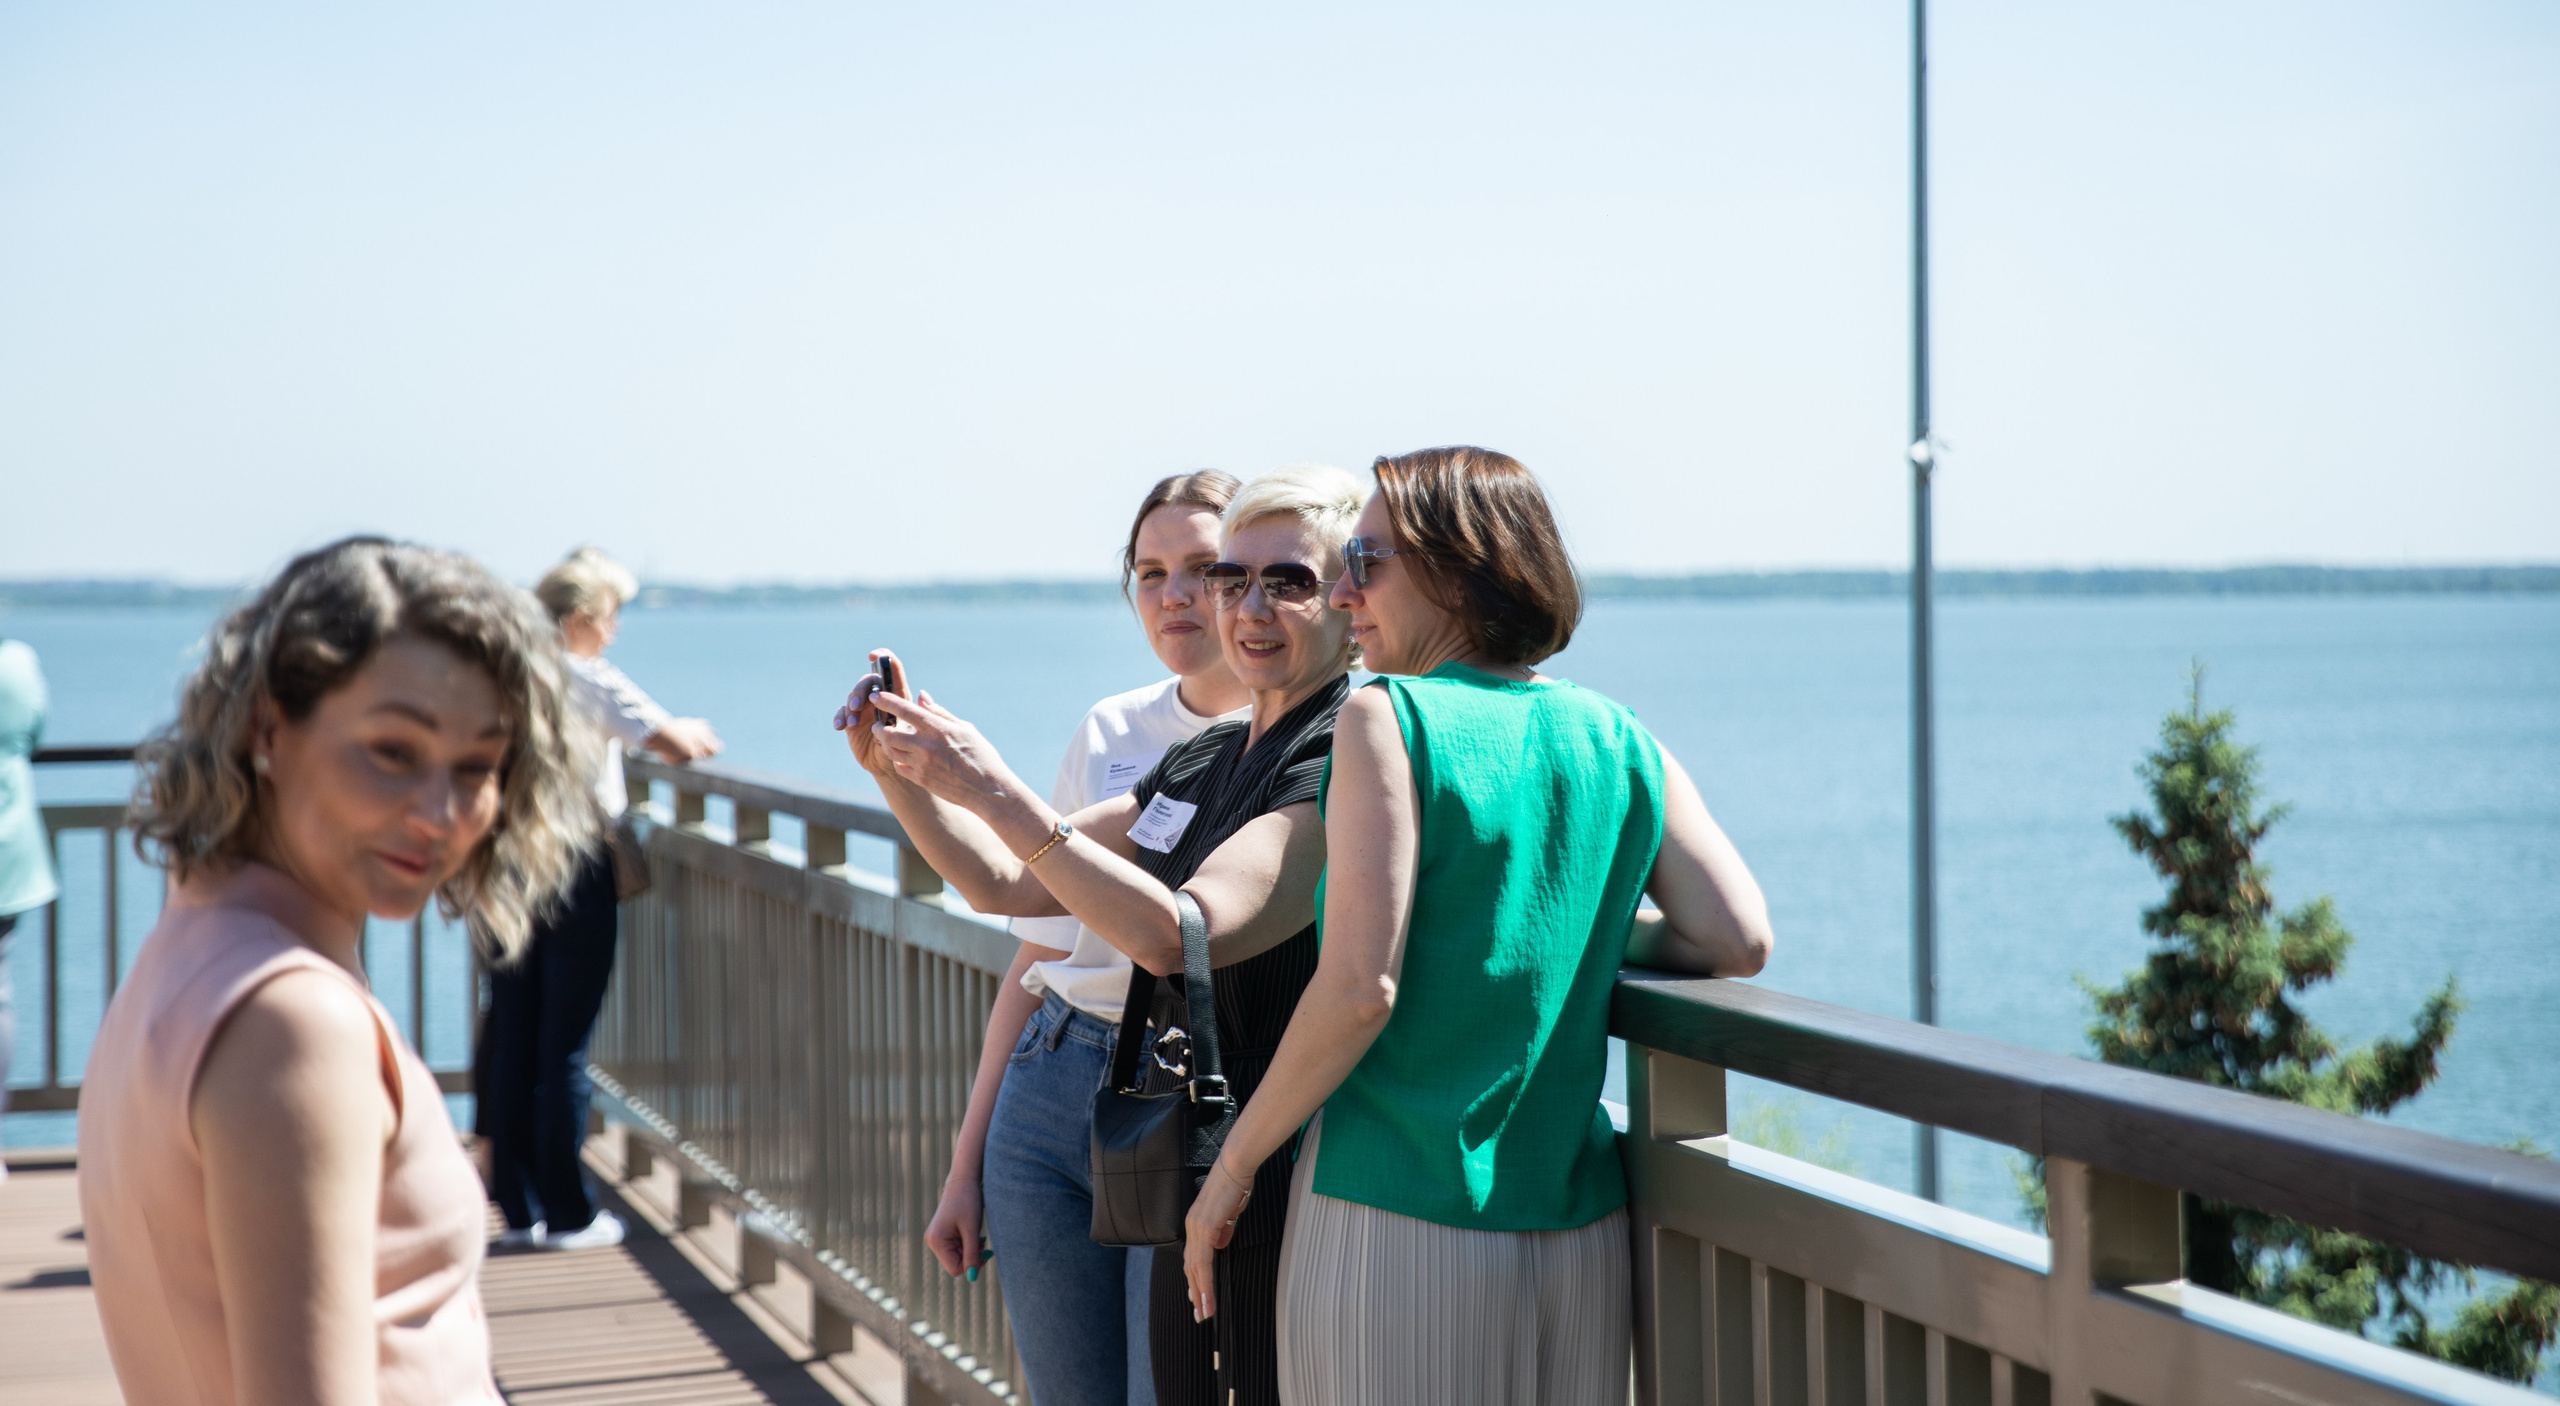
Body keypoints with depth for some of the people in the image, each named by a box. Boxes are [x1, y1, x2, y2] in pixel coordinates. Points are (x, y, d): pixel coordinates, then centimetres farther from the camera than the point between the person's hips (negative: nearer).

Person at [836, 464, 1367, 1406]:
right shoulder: (1203, 762, 14)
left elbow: (1176, 934, -26)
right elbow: (1008, 886, 19)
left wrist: (997, 794, -26)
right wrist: (898, 771, 3)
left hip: (1291, 1199, -8)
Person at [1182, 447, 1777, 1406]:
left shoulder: (1390, 722, -8)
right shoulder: (1620, 741, 6)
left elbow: (1359, 991, -15)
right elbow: (1739, 942, -2)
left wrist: (1231, 1167, -5)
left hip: (1394, 1230, -5)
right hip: (1579, 1233, 5)